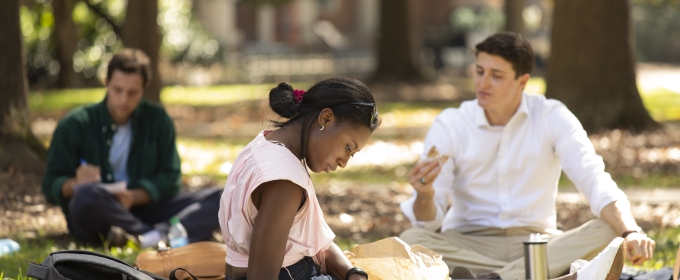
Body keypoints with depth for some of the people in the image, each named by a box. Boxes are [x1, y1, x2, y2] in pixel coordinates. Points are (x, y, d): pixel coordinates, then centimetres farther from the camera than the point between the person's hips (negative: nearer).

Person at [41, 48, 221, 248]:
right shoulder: (75, 125, -2)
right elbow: (51, 187, -4)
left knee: (217, 200, -18)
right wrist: (76, 183, -28)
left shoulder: (157, 120, 6)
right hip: (95, 218, -3)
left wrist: (133, 197, -18)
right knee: (87, 194, -39)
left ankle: (151, 237, -43)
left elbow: (169, 179, 2)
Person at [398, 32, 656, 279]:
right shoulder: (449, 126, -4)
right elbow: (429, 221, -10)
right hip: (468, 246, 0)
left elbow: (597, 184, -13)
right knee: (411, 240, -32)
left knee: (607, 233, -27)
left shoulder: (552, 118, -3)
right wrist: (425, 197, -34)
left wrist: (630, 232, -32)